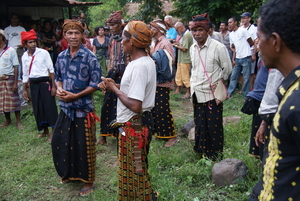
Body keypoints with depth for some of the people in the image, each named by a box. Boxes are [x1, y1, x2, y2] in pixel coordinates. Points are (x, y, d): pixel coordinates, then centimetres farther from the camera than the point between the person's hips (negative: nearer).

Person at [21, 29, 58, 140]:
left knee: (49, 106, -4)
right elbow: (25, 74, 14)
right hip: (33, 84, 5)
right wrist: (24, 89, 15)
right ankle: (45, 131, 25)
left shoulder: (43, 53, -8)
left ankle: (53, 131, 6)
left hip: (45, 82, -5)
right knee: (37, 108, 10)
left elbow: (51, 70, -7)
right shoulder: (24, 56, 6)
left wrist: (53, 86, -10)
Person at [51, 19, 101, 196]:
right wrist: (59, 89, -6)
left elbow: (95, 84, -12)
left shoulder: (90, 57, -11)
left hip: (83, 108, -6)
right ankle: (69, 173, 38)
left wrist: (75, 96, -18)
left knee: (84, 146, 3)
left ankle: (88, 181, 21)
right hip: (66, 107, 6)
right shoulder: (61, 56, 6)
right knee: (60, 141, 14)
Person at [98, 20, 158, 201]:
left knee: (134, 174, 6)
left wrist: (114, 89, -14)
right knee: (138, 171, 24)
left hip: (134, 125, -10)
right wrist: (116, 85, 1)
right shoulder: (147, 61, 8)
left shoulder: (139, 66, -24)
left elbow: (135, 105, -28)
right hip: (141, 121, 10)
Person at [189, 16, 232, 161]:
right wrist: (194, 83, 14)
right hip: (197, 93, 6)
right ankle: (203, 151, 32)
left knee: (214, 126, 4)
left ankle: (216, 153, 21)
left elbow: (227, 69, -4)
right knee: (200, 124, 16)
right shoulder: (192, 48, 5)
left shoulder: (218, 47, -15)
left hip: (212, 93, -6)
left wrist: (216, 81, 6)